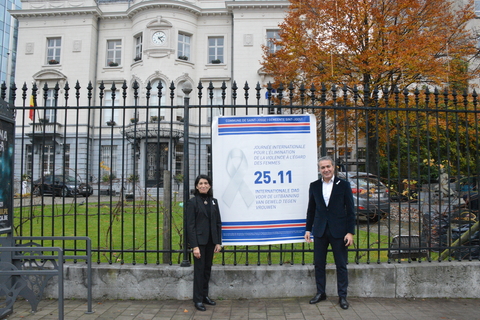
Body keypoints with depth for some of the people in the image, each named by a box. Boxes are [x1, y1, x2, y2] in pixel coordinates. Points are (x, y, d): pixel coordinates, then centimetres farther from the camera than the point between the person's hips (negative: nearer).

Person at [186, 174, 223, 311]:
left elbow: (218, 223, 9)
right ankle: (198, 300, 13)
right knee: (199, 269, 2)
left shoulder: (214, 201, 7)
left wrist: (218, 242, 3)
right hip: (199, 240, -5)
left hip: (211, 241, 5)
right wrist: (194, 246, -15)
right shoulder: (192, 202, -7)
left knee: (208, 269, 13)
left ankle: (205, 295, 27)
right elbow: (190, 225, -10)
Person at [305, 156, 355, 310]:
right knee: (319, 264, 10)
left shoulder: (344, 185, -2)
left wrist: (350, 232, -8)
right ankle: (320, 293, 25)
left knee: (341, 265, 5)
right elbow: (311, 209, 10)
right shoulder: (314, 186, 6)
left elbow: (350, 210, -2)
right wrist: (308, 229, 7)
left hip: (339, 231, -2)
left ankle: (342, 296, 18)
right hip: (320, 231, 3)